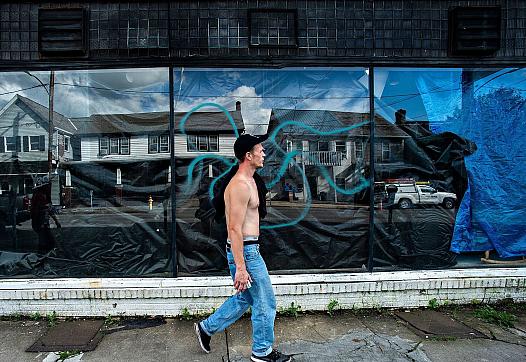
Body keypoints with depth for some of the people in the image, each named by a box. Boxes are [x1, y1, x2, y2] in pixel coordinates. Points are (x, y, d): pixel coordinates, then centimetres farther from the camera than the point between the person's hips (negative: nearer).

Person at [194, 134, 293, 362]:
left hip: (248, 249, 10)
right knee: (265, 302, 5)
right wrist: (240, 268, -23)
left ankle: (206, 328, 35)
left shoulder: (248, 181, 12)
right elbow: (235, 229, -24)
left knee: (244, 299, 22)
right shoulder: (240, 185, -21)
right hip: (245, 251, -10)